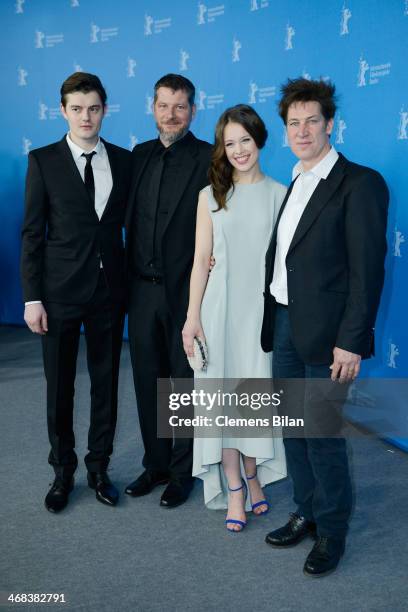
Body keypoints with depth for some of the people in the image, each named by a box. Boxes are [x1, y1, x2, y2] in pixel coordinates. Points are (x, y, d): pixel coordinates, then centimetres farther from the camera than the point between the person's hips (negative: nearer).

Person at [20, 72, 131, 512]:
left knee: (106, 381, 11)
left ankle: (99, 468, 28)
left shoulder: (123, 160, 4)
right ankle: (63, 472, 26)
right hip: (60, 289, -2)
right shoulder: (43, 161, -3)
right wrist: (32, 298, -8)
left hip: (110, 289, 2)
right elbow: (32, 233, -4)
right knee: (59, 385, 8)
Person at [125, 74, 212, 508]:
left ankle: (182, 472, 24)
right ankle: (155, 464, 31)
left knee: (186, 382, 8)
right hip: (143, 289, 5)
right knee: (148, 381, 14)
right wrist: (129, 278, 6)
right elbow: (131, 220, 11)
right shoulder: (140, 155, 9)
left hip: (186, 291, -5)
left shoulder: (210, 158, -8)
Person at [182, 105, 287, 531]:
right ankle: (234, 490, 16)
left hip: (264, 307, 0)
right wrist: (192, 317, -3)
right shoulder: (211, 196, 4)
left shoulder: (279, 195, 2)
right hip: (221, 307, 1)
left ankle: (252, 474, 29)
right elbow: (201, 260, 2)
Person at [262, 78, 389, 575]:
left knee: (321, 433, 0)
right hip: (285, 325, 7)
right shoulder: (293, 185, 14)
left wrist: (351, 342, -19)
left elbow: (367, 270, -15)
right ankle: (306, 513, 32)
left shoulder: (359, 184, -11)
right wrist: (270, 323, 9)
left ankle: (331, 531, 20)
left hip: (325, 331, -7)